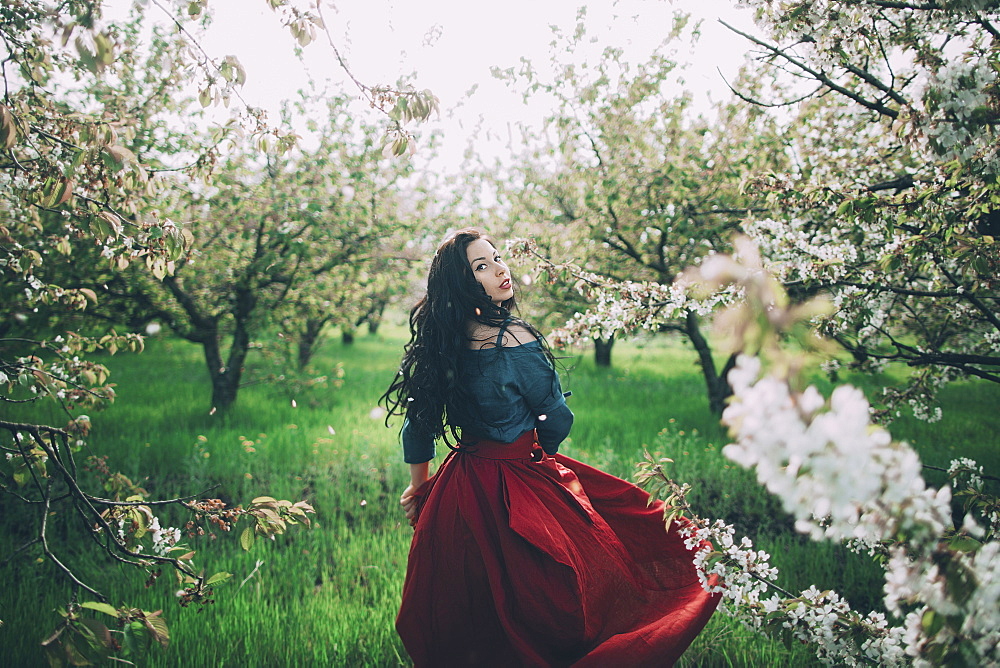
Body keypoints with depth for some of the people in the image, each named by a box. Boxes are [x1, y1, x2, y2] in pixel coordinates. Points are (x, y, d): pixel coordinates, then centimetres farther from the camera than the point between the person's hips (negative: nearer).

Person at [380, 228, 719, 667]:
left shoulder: (442, 341, -2)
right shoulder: (514, 341, -22)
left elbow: (417, 421, 6)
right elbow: (557, 419, -11)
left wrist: (420, 486, 20)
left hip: (461, 493, 8)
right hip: (515, 487, -7)